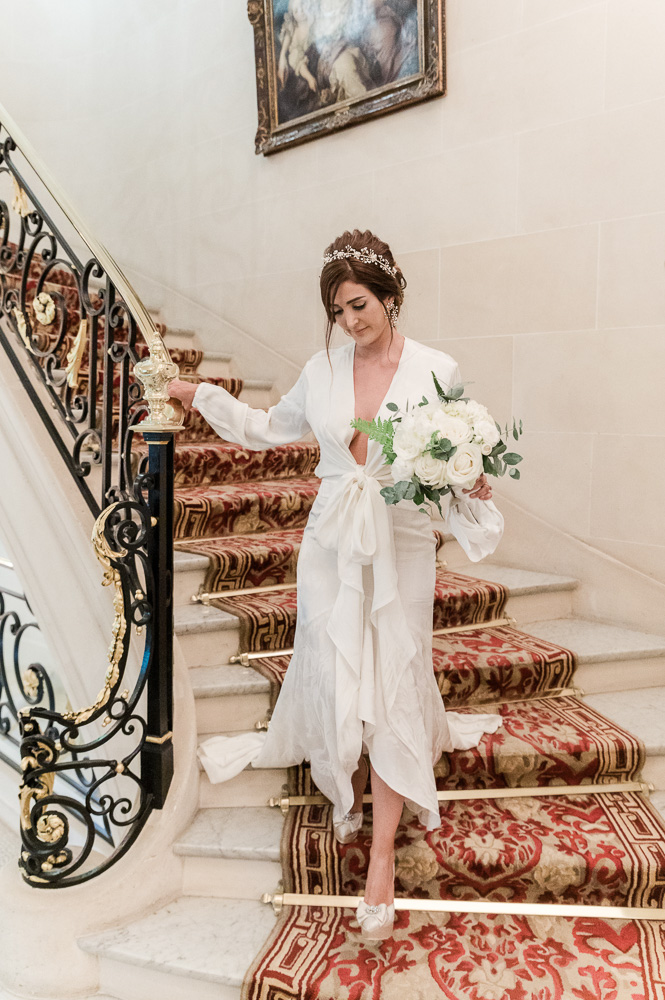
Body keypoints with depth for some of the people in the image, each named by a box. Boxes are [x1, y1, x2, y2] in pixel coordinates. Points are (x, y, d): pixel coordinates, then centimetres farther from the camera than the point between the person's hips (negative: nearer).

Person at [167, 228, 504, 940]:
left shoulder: (437, 371, -6)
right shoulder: (322, 370, 3)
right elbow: (268, 428, 20)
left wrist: (472, 487, -20)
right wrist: (204, 397, 17)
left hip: (400, 549, -3)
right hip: (330, 544, 3)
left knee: (390, 688, -2)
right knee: (334, 675, 8)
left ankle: (382, 855, 7)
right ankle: (349, 794, 35)